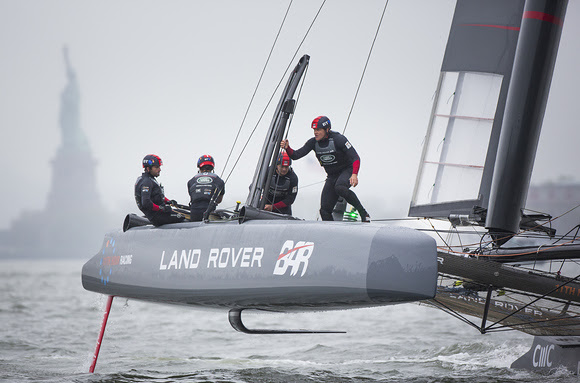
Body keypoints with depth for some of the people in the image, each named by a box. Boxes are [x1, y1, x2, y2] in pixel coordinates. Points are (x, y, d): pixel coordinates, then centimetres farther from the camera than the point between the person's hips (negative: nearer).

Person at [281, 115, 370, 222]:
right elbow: (296, 155, -5)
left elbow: (355, 157, -22)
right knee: (325, 210, -6)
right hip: (332, 176, 6)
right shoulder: (313, 142, -5)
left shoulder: (338, 139, -20)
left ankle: (363, 212, -25)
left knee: (339, 187, -38)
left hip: (347, 171, -5)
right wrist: (287, 148, -26)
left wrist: (354, 174, -38)